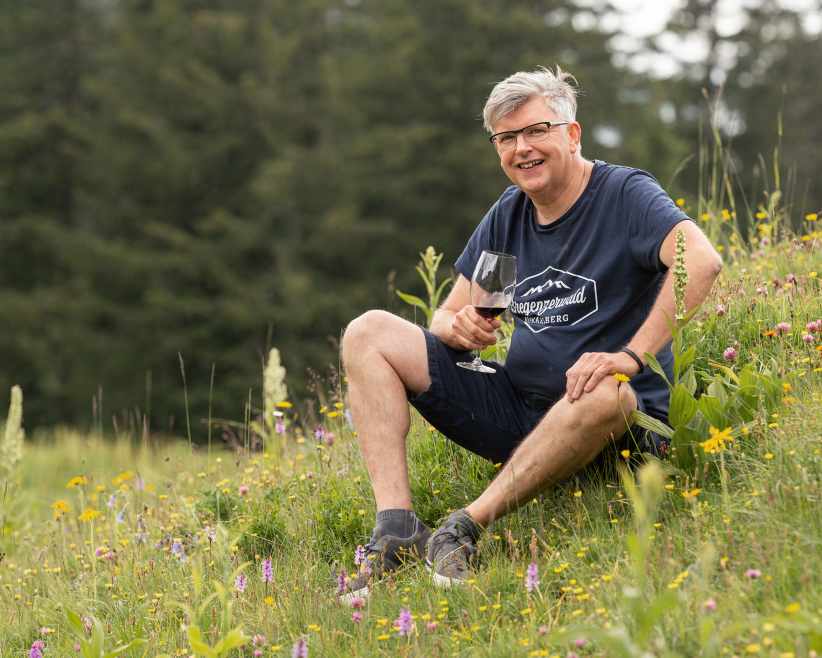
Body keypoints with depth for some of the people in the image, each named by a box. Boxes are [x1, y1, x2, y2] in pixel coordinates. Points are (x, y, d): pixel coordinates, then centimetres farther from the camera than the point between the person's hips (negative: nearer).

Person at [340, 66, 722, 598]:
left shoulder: (625, 194, -8)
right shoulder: (508, 215, 11)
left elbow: (702, 260, -27)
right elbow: (448, 315, 14)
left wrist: (631, 356, -35)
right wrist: (459, 326, -12)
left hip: (624, 418, -6)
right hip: (515, 409, 7)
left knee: (604, 393, -43)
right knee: (368, 335, -2)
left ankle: (469, 525, -33)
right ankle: (397, 528, -19)